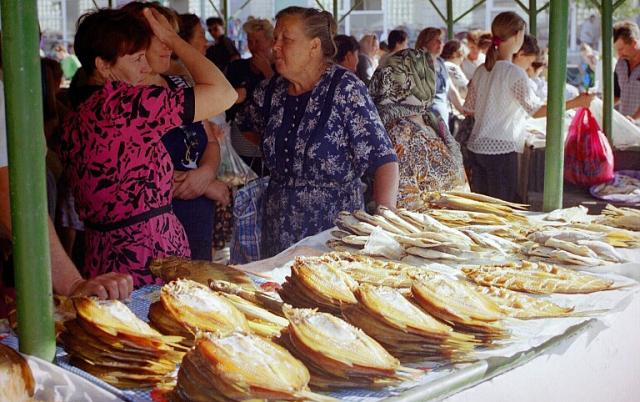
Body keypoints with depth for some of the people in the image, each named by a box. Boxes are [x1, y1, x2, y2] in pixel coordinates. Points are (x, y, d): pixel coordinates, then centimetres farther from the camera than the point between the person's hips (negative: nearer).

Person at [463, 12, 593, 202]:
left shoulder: (481, 70, 6)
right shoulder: (514, 73, -13)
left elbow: (469, 109, 13)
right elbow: (536, 110, -11)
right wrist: (575, 103, -8)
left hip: (476, 146, 7)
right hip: (501, 150, -7)